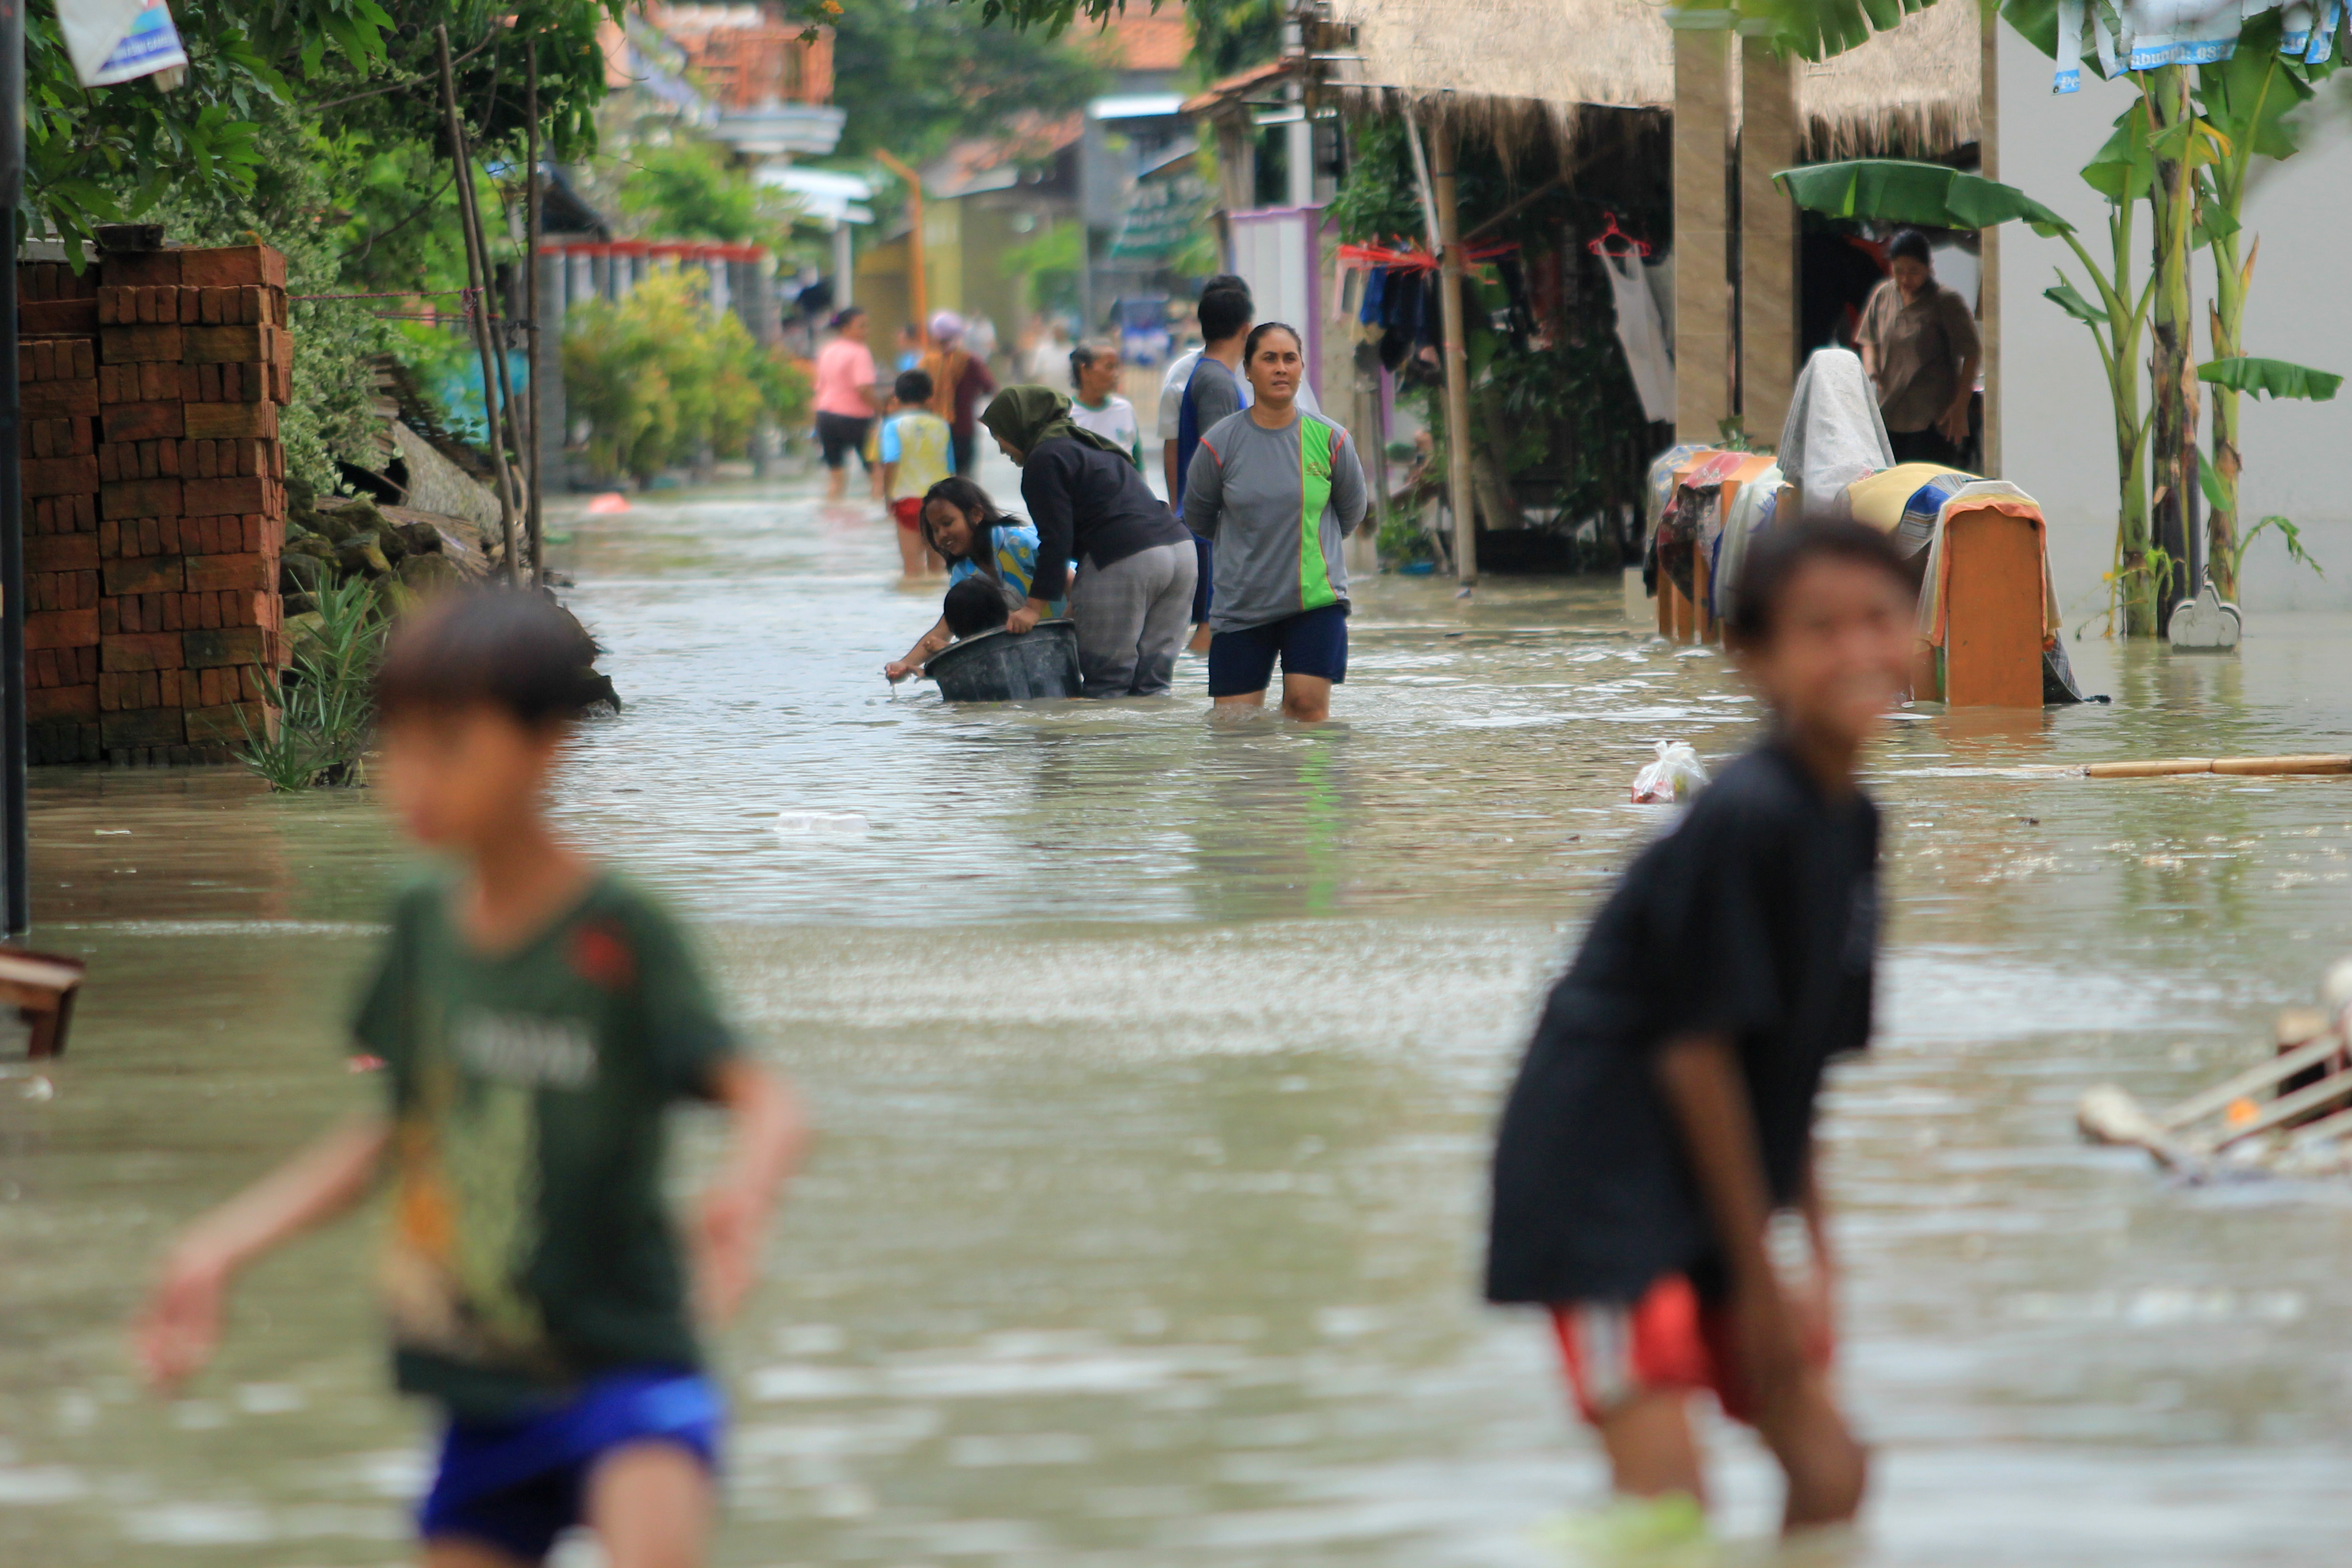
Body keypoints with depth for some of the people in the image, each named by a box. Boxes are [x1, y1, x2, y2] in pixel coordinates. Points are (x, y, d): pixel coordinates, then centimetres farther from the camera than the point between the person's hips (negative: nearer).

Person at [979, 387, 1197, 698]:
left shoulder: (1045, 460, -1)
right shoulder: (1088, 445, 28)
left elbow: (1056, 539, -8)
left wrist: (1035, 605, -5)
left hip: (1124, 563, -9)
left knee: (1106, 684, -3)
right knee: (1150, 684, 8)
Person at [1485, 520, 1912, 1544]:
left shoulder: (1851, 825, 7)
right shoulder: (1745, 820, -20)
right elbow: (1694, 1050, -17)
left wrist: (1814, 1255, 10)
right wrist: (1756, 1276, -11)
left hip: (1719, 1190, 10)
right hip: (1600, 1179, -10)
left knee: (1828, 1473, 9)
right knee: (1666, 1495, -20)